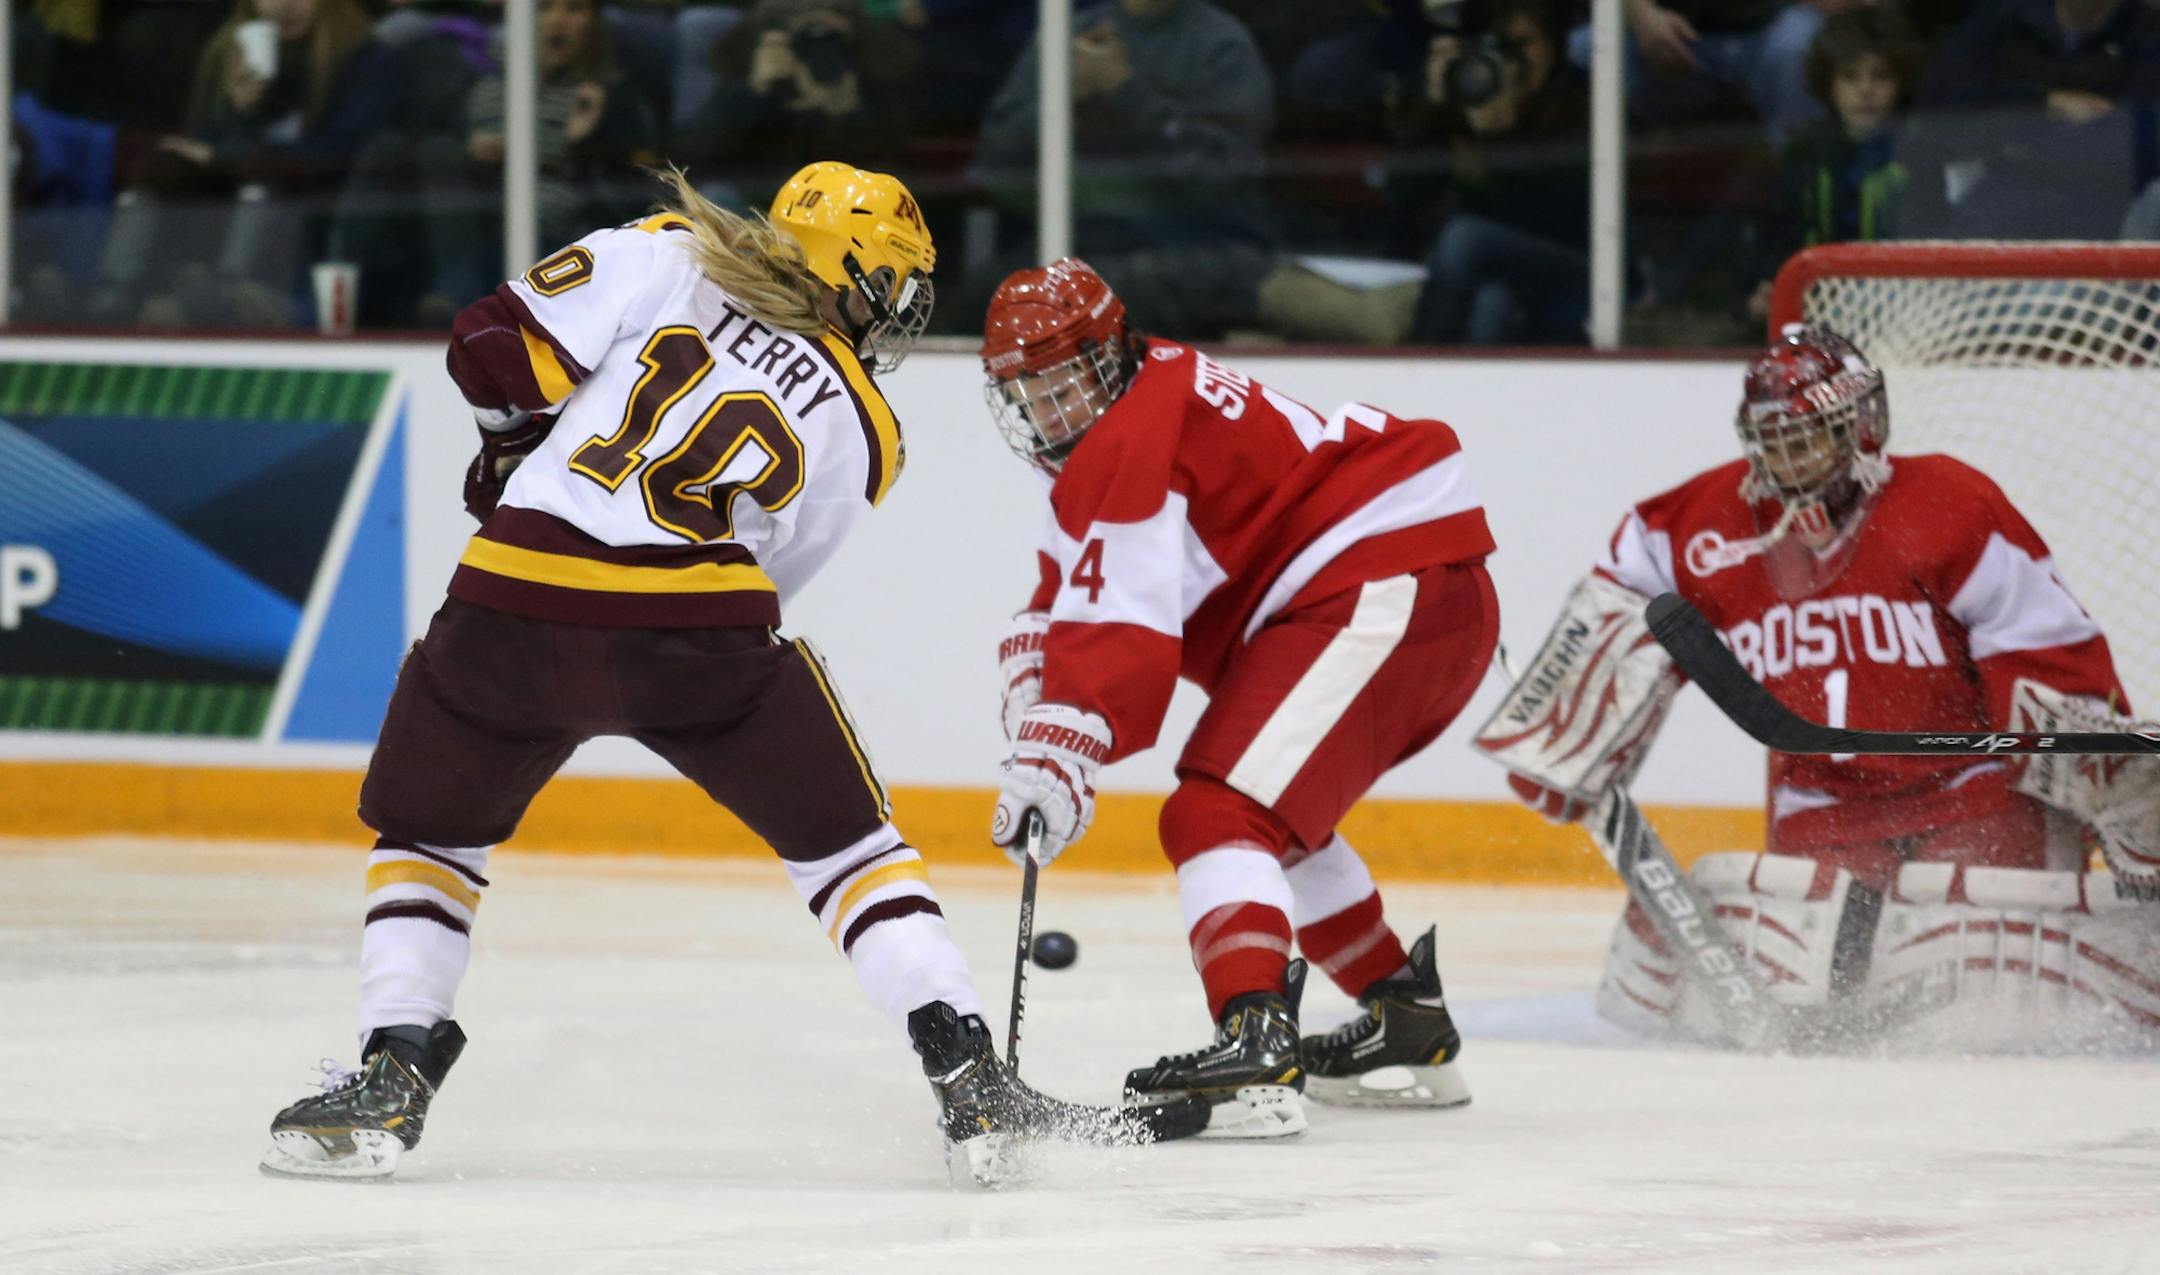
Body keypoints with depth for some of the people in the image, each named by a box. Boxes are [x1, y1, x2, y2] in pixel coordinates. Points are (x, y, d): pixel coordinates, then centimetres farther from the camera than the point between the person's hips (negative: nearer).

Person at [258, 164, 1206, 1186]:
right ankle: (971, 1082, 8)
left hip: (513, 607, 0)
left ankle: (393, 1076, 9)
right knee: (842, 838, 17)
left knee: (428, 833, 24)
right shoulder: (861, 434, 15)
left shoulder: (662, 259, 11)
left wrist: (518, 447, 22)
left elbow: (498, 346, 3)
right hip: (697, 630, 0)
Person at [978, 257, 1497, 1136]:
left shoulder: (1129, 444, -13)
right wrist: (1033, 713, 5)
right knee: (1275, 814, 30)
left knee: (1218, 816, -21)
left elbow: (1120, 628, -25)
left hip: (1381, 592, -12)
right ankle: (1410, 1027, 36)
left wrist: (1057, 759, -30)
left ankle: (1254, 1049, -42)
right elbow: (1062, 608, 21)